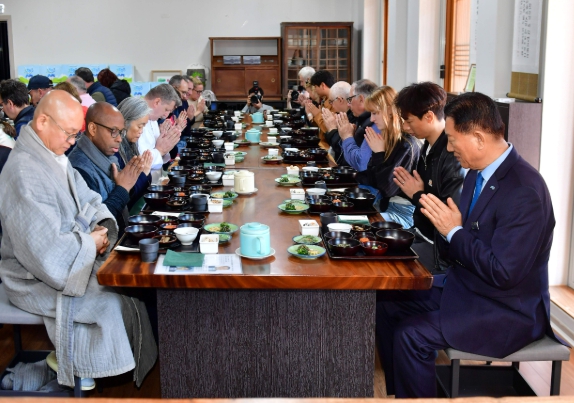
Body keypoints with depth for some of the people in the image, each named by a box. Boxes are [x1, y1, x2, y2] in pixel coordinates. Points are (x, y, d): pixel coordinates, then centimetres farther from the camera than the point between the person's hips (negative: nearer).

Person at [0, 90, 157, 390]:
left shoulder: (54, 157, 5)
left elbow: (89, 202, 15)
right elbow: (47, 254, -31)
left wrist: (103, 226, -6)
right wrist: (91, 242, -17)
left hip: (75, 255, 9)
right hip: (38, 280, -9)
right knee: (121, 300, -16)